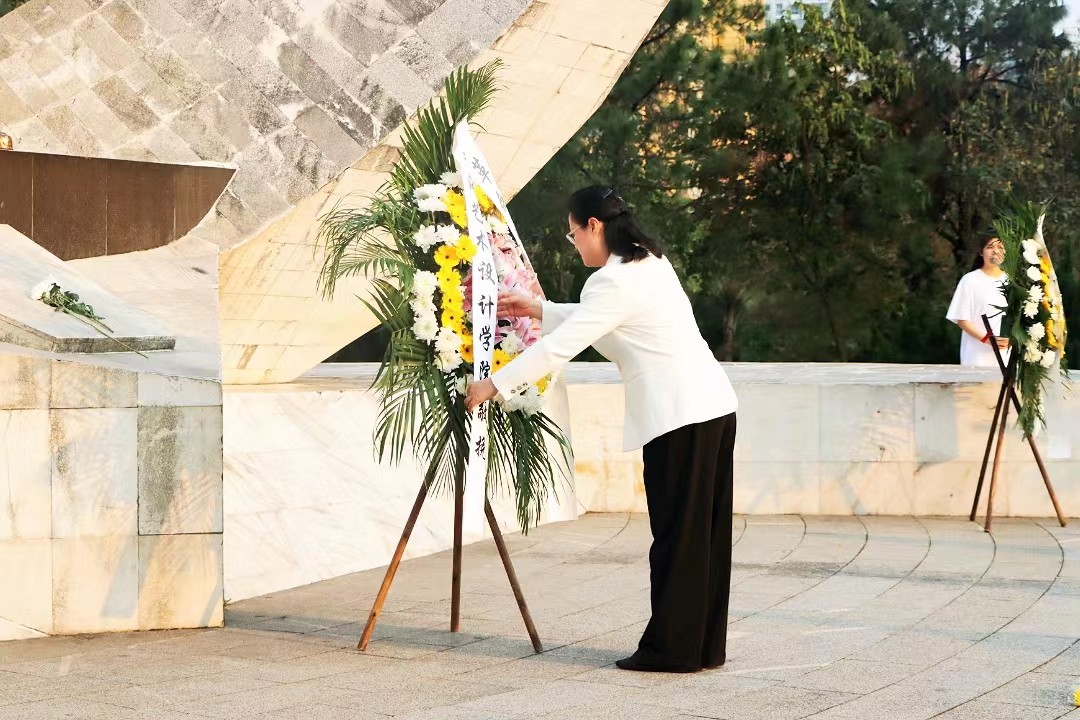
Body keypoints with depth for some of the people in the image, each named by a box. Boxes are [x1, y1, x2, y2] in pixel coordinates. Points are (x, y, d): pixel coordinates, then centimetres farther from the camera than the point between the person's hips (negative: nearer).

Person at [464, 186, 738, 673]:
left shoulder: (614, 281, -13)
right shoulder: (649, 262, 17)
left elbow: (559, 347, -13)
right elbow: (591, 320, 30)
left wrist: (493, 385, -5)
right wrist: (538, 310, 30)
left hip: (679, 417, -10)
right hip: (712, 407, 10)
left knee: (677, 534, -3)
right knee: (704, 532, 11)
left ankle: (672, 648, 3)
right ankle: (706, 645, 17)